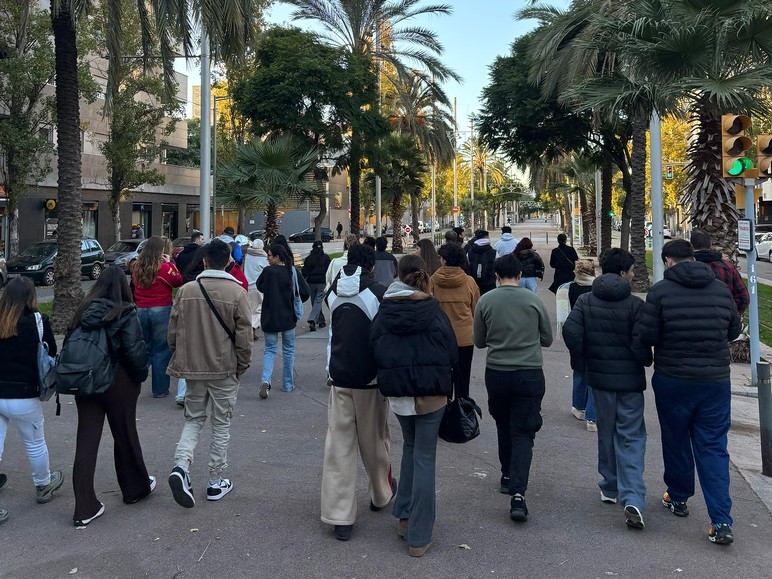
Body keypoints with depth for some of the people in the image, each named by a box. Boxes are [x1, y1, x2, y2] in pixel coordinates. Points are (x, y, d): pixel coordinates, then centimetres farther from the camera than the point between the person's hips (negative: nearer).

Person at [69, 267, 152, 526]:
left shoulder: (84, 310, 3)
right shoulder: (126, 314, -12)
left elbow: (69, 344, 5)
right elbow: (134, 351, -17)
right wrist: (140, 376, -2)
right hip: (118, 383, -4)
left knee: (86, 441, 7)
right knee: (126, 436, 13)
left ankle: (84, 508, 9)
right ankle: (135, 488, 33)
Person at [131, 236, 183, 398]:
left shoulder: (136, 267, 3)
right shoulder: (164, 267, -13)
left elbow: (134, 284, 15)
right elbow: (178, 281, -1)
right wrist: (170, 263, 2)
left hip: (140, 310, 5)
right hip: (161, 310, -5)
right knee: (161, 351, 4)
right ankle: (160, 389, 9)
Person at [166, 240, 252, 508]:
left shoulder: (186, 290, -2)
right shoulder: (236, 292, -10)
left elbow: (173, 331, 3)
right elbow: (244, 336, -9)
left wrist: (180, 359, 17)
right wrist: (241, 366, 4)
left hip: (192, 368, 2)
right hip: (224, 369, -2)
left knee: (193, 419, 18)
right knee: (221, 425, 11)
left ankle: (181, 466, -4)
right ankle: (217, 482, 20)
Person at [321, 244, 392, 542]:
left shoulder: (333, 292, 6)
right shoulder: (378, 292, -10)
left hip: (338, 379, 3)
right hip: (370, 379, -3)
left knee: (338, 445, 5)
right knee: (374, 441, 15)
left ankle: (339, 517, 6)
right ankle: (381, 495, 37)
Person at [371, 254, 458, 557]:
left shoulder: (384, 312, -4)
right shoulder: (433, 310, -10)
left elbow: (375, 353, 2)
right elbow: (452, 355, -4)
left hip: (396, 391, 3)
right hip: (431, 392, -3)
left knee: (410, 446, 25)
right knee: (425, 458, 4)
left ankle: (404, 516, 29)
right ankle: (418, 537, 9)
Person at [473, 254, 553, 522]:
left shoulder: (485, 301, -4)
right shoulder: (534, 300, -4)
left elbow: (479, 341, 5)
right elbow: (547, 339, 6)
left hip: (496, 374, 1)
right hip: (530, 374, -1)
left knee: (504, 427, 22)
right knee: (523, 433, 1)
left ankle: (508, 476, 35)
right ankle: (518, 492, -11)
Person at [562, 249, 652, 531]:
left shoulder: (585, 301, -2)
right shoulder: (635, 304, -12)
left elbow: (571, 331, -13)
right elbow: (641, 344, -16)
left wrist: (586, 357, 2)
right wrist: (646, 361, 5)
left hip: (599, 377, 3)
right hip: (630, 379, -3)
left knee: (606, 433, 18)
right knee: (631, 438, 2)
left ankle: (611, 488, 29)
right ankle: (632, 499, -9)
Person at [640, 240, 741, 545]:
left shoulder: (660, 291, -12)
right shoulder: (721, 290, 0)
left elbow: (648, 337, -12)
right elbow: (734, 330, 10)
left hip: (672, 380, -2)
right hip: (716, 380, 3)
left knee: (676, 440, 16)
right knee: (713, 447, 7)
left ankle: (678, 497, 34)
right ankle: (721, 522, 2)